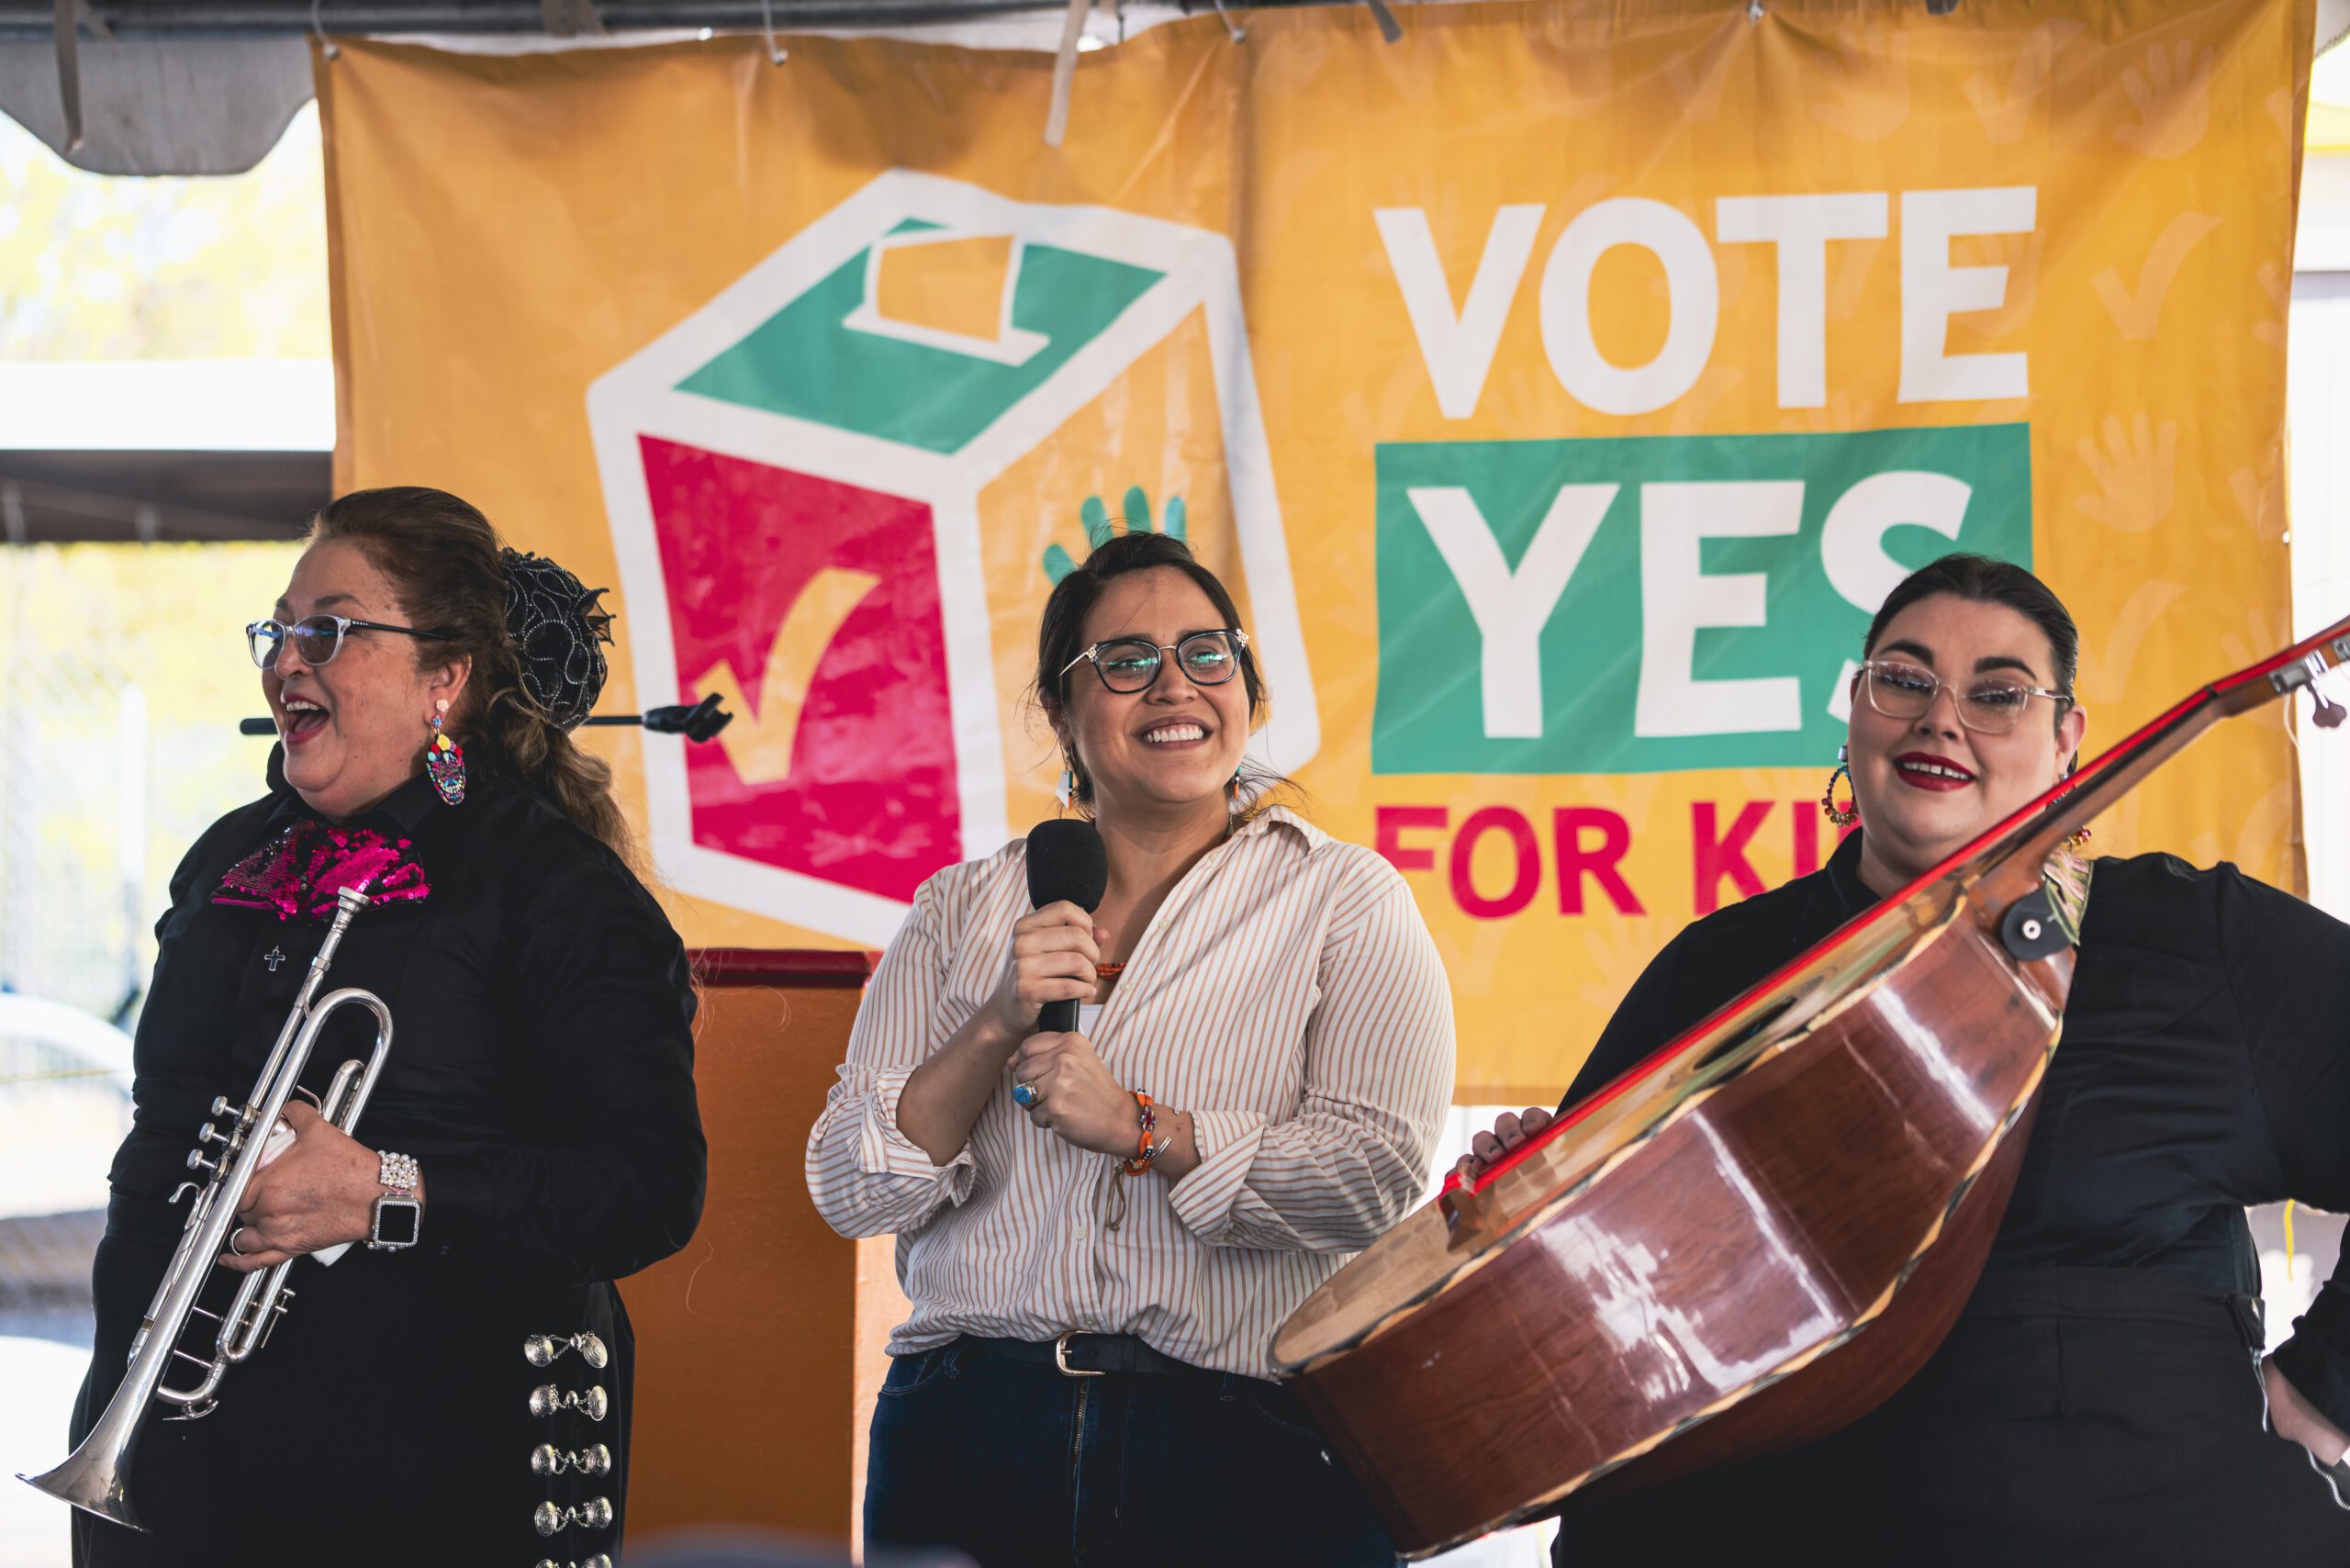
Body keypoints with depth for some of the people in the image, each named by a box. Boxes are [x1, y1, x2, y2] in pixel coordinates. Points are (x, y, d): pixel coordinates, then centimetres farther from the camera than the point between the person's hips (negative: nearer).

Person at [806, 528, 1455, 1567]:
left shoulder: (1348, 899, 4)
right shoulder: (961, 913, 11)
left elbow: (1381, 1176, -9)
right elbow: (852, 1195, 4)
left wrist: (1140, 1129, -15)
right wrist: (994, 1029, -10)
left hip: (1251, 1457, -2)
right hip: (973, 1435, 2)